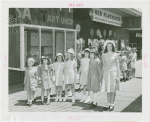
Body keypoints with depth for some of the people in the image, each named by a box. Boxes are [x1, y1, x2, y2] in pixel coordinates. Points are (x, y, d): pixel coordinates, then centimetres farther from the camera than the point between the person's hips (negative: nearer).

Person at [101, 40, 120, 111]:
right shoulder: (104, 55, 7)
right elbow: (103, 65, 12)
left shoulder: (115, 55, 0)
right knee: (107, 89, 6)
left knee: (113, 89, 0)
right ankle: (108, 104, 15)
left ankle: (112, 105, 9)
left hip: (113, 72, -3)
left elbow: (118, 66, 1)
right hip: (106, 73, 3)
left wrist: (118, 76, -4)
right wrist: (102, 75, 10)